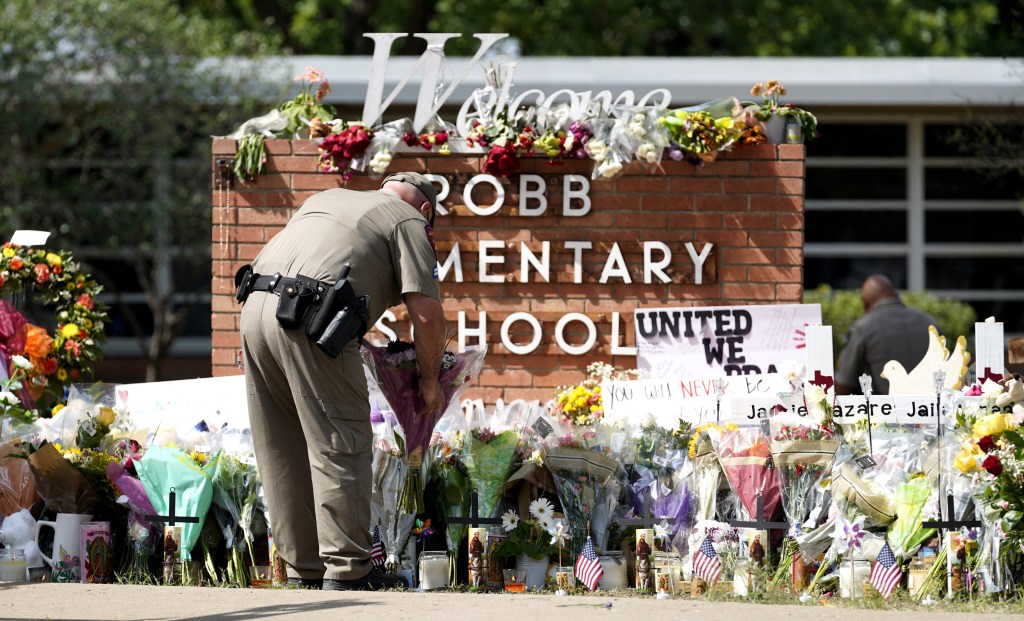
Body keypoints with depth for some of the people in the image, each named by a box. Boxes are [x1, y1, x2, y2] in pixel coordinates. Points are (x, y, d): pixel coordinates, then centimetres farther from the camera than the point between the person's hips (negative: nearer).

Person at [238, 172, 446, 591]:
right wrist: (430, 381, 15)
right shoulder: (409, 222, 11)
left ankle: (303, 569, 17)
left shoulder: (326, 199, 32)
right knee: (339, 446, -2)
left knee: (284, 452, 12)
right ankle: (345, 569, -4)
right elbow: (426, 314, 1)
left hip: (254, 306, 7)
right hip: (311, 320, -7)